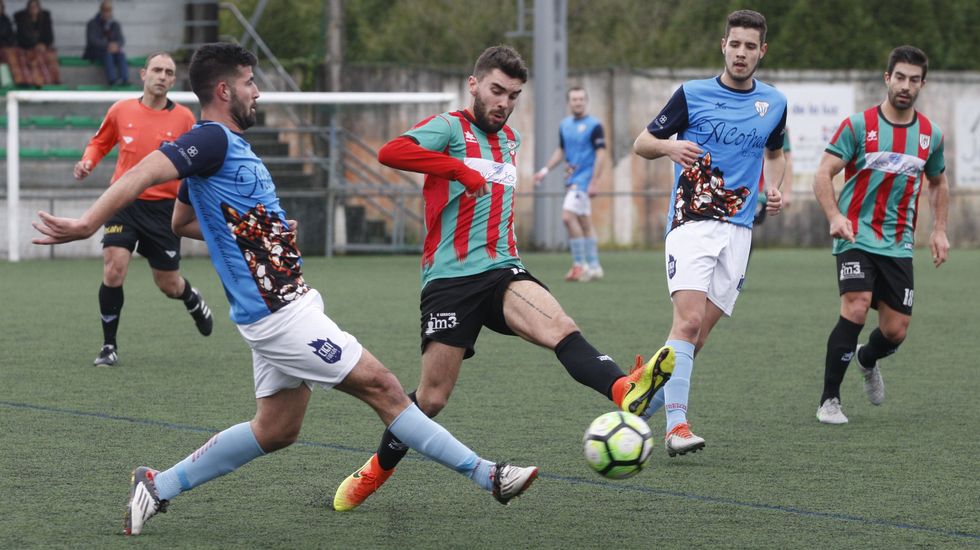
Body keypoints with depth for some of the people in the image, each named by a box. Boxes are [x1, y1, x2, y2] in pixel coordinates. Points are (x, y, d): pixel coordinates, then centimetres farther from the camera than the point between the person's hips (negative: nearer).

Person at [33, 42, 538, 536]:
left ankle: (158, 486, 16)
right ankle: (484, 474, 0)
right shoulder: (212, 139, -13)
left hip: (282, 306, 11)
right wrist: (88, 224, -35)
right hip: (281, 314, -11)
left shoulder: (227, 145, 16)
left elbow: (181, 221, 28)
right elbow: (144, 173, -25)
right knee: (381, 387, -5)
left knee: (276, 429, 14)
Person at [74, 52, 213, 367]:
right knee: (113, 271, -16)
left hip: (163, 207, 0)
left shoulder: (183, 118, -2)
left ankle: (193, 301, 46)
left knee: (168, 284, 8)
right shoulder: (121, 110, 1)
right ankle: (109, 346, -2)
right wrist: (87, 163, -3)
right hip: (124, 202, 0)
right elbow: (100, 143, 17)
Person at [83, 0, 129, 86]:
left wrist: (116, 45, -26)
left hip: (112, 51, 3)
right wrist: (107, 46, -29)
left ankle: (125, 79, -49)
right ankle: (112, 80, -54)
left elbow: (121, 40, 0)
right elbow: (92, 40, -14)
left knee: (121, 55, -29)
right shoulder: (92, 24, -1)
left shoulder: (115, 25, 11)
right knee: (107, 54, -36)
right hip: (95, 53, -3)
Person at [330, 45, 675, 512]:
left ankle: (624, 390, -55)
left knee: (558, 326, -27)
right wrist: (461, 171, -27)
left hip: (502, 271, 4)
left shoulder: (510, 140, 20)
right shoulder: (450, 128, -3)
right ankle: (377, 469, 25)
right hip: (449, 278, -4)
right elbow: (391, 152, -24)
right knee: (432, 397, -1)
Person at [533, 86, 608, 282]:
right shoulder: (565, 125, 12)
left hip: (585, 178, -7)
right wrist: (545, 170, 13)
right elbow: (561, 151, 22)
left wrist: (594, 182, -17)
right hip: (572, 179, 7)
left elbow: (601, 154, -12)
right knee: (584, 221, 9)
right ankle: (593, 267, 13)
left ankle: (580, 264, -11)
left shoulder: (594, 125, -9)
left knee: (568, 216, -16)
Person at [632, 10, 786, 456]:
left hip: (737, 230, 4)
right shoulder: (692, 94, -1)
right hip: (691, 223, -4)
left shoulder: (773, 103, 10)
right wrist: (669, 145, -18)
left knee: (698, 334, 3)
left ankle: (642, 405, 21)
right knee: (688, 320, -21)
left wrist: (773, 187, 9)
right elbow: (641, 143, 4)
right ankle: (677, 425, -25)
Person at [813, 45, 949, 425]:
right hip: (856, 237, -4)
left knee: (896, 330, 0)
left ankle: (867, 359, 39)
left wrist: (939, 230, 13)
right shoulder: (858, 125, -5)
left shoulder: (931, 135, 8)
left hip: (898, 245, 4)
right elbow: (824, 173, -9)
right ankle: (829, 400, -13)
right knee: (856, 308, -24)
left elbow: (938, 183, 25)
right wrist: (834, 216, -25)